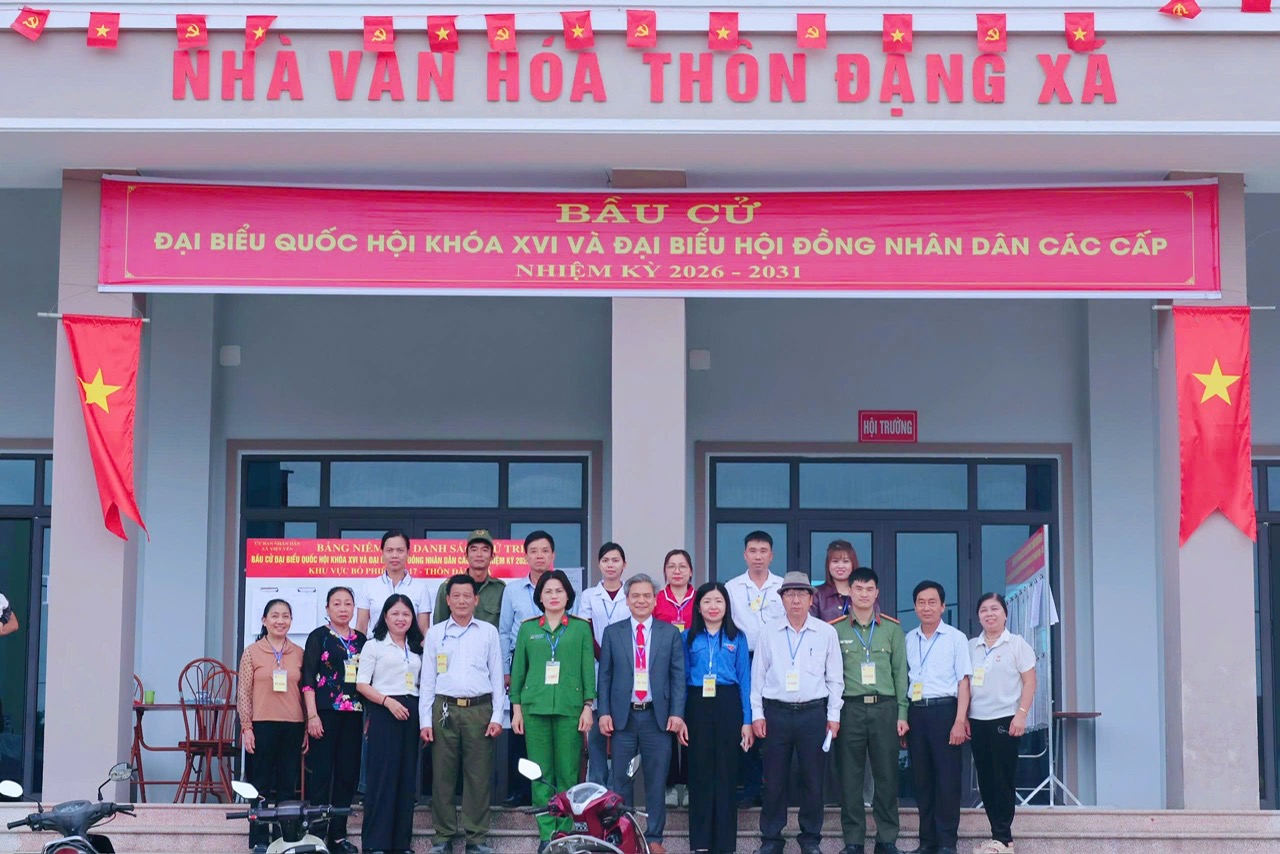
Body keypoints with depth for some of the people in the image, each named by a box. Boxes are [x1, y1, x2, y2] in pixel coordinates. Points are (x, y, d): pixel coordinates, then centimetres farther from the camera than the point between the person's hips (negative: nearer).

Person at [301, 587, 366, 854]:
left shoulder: (361, 640, 12)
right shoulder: (319, 637, 0)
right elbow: (308, 679, -5)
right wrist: (312, 715, -13)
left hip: (353, 715, 5)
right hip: (326, 713, -5)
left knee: (348, 775, 6)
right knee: (321, 774, -4)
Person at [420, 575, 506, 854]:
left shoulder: (488, 632, 10)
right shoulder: (435, 634, 10)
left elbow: (497, 676, 9)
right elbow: (427, 680, 9)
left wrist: (497, 716, 1)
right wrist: (425, 721, 3)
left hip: (479, 709, 0)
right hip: (445, 710, 0)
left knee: (478, 776, -1)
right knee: (443, 775, 1)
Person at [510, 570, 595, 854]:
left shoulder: (581, 628, 6)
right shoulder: (528, 628, 9)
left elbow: (588, 668, 4)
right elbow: (518, 669, 10)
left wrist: (588, 707, -3)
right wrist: (516, 708, 5)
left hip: (570, 708, -1)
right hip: (535, 707, 1)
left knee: (568, 773, -1)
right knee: (541, 773, 1)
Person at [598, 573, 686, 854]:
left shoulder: (670, 633, 6)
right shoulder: (612, 633, 7)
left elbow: (678, 676, 3)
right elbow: (604, 676, 6)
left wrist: (677, 713, -6)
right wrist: (604, 712, -3)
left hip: (658, 716, 0)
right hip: (623, 716, 0)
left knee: (656, 781, 4)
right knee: (621, 780, 4)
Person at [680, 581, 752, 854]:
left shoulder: (737, 638, 7)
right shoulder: (689, 638, 7)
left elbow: (745, 680, 5)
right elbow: (681, 679, 6)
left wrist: (747, 721, -1)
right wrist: (679, 718, -2)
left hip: (728, 706, 0)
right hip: (697, 706, 0)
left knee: (725, 773, 1)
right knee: (700, 772, 3)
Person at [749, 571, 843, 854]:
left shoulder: (826, 633, 3)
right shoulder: (768, 633, 5)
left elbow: (835, 678, 6)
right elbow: (758, 675, 8)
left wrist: (833, 716, 2)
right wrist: (757, 714, 3)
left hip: (813, 713, 0)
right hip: (776, 712, 0)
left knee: (813, 780, 3)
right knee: (774, 780, 3)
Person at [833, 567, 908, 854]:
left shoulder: (892, 629, 8)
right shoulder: (835, 630, 5)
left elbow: (900, 672, 8)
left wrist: (902, 714, 2)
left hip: (885, 708, 1)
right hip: (849, 709, -1)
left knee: (887, 776, 2)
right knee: (849, 777, 1)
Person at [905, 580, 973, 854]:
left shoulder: (956, 638, 1)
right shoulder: (908, 640, 12)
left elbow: (963, 682, -2)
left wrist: (959, 721, -11)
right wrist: (901, 718, 8)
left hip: (944, 710, -4)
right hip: (916, 712, 4)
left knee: (947, 778, -3)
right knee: (922, 778, 7)